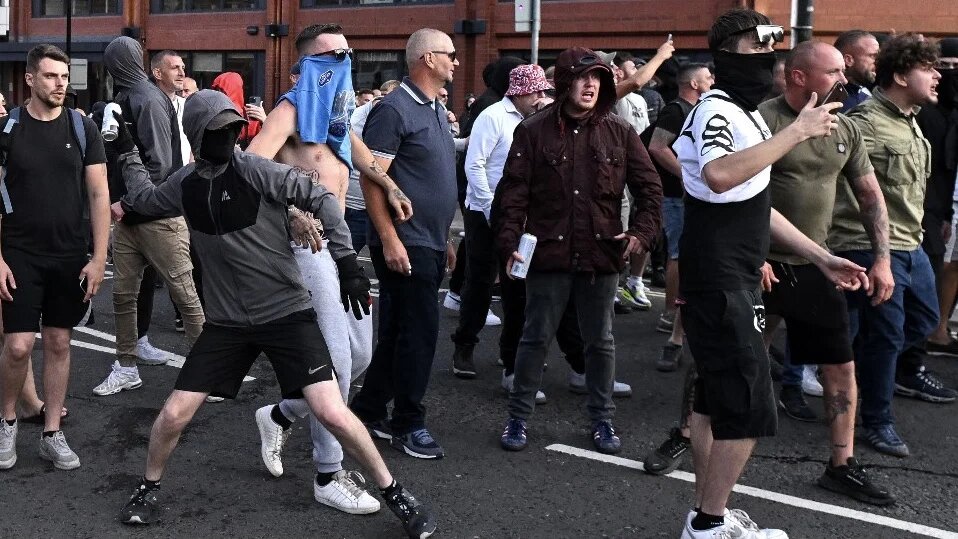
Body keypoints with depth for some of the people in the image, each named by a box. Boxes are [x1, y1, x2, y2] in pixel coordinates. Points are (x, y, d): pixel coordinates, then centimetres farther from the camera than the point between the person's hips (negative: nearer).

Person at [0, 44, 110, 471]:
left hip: (70, 257, 2)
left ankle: (52, 434, 20)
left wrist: (98, 258, -6)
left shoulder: (82, 128, 0)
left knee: (58, 343, 8)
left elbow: (99, 196, 0)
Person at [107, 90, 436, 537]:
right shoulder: (185, 184, 2)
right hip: (227, 322, 4)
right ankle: (148, 488, 30)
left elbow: (321, 199, -13)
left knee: (332, 414, -14)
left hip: (287, 313, -4)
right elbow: (144, 201, 24)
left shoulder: (255, 170, -13)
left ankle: (395, 495, 5)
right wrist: (127, 155, 20)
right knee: (173, 415, 1)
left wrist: (346, 260, -19)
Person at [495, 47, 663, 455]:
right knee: (536, 339, 7)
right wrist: (509, 243, -11)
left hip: (602, 254, 2)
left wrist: (641, 232, -5)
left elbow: (649, 187, 8)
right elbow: (514, 193, -3)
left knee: (600, 341, 13)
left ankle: (602, 420, 27)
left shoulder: (619, 133, 4)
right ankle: (518, 417, 21)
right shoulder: (534, 131, -1)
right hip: (548, 253, -2)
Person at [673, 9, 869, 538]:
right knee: (750, 409, -6)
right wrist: (798, 131, -31)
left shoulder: (746, 114, 17)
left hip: (733, 282, 10)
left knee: (716, 399, 15)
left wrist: (821, 257, 19)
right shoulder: (716, 108, -15)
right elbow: (720, 176, -38)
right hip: (720, 282, -10)